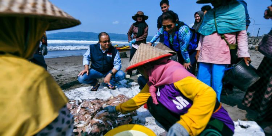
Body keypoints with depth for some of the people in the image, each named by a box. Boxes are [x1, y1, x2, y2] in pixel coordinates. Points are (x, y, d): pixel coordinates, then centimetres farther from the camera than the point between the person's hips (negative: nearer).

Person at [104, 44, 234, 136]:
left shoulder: (174, 73, -25)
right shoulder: (155, 79, 1)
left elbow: (207, 94, -33)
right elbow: (140, 98, 15)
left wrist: (185, 125, -39)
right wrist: (118, 108, 21)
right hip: (187, 117, 9)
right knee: (152, 101, -3)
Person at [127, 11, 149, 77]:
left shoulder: (145, 25, 1)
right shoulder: (134, 25, 7)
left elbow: (145, 35, -8)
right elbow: (129, 33, 13)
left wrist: (136, 39, -12)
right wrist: (130, 40, -2)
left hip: (142, 44, -1)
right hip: (134, 44, 1)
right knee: (131, 58, -3)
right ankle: (129, 73, 3)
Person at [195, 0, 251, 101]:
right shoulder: (208, 14, 21)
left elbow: (242, 34, 4)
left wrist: (243, 53, -1)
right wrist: (199, 49, 15)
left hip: (221, 53, -4)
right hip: (205, 52, 4)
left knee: (216, 83, -5)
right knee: (202, 81, 4)